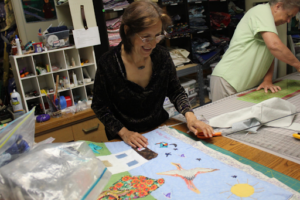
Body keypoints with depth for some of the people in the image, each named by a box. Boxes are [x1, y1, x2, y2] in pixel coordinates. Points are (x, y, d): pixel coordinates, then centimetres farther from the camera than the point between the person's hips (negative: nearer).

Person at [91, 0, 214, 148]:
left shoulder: (162, 55, -7)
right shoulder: (108, 63, -16)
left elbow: (176, 92, 3)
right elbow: (99, 107, -7)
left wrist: (189, 115, -14)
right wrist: (123, 132, -18)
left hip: (160, 129, 2)